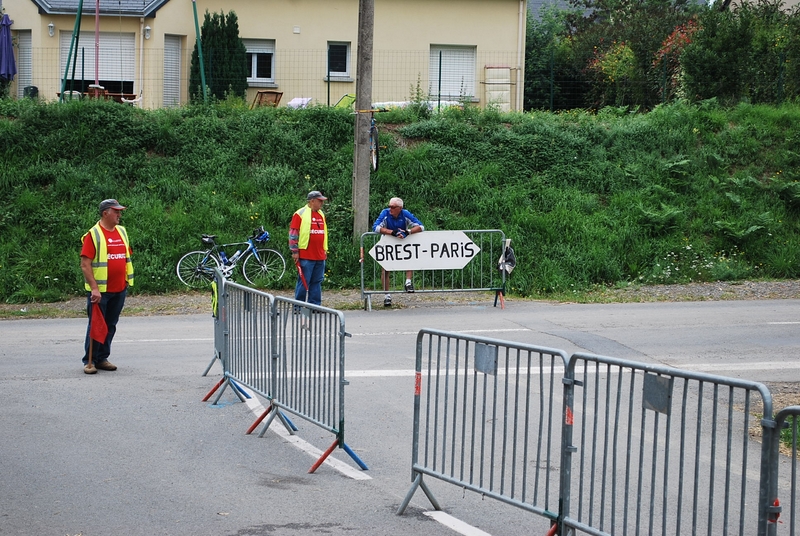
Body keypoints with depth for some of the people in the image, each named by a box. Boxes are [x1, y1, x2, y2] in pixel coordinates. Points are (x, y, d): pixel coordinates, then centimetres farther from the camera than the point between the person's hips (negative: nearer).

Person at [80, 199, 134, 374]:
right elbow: (85, 264, -14)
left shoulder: (122, 231, 11)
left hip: (119, 289, 6)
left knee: (110, 326, 11)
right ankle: (89, 361, 7)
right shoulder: (93, 234, -11)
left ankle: (102, 358, 20)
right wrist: (94, 288, -19)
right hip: (100, 291, -6)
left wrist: (127, 281, 13)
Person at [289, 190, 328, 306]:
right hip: (305, 256, -7)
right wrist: (295, 251, -10)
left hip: (320, 256, 7)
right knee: (303, 282, -4)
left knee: (317, 282, 7)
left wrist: (325, 250, 23)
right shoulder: (300, 214, -5)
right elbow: (293, 233, -7)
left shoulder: (321, 214, 17)